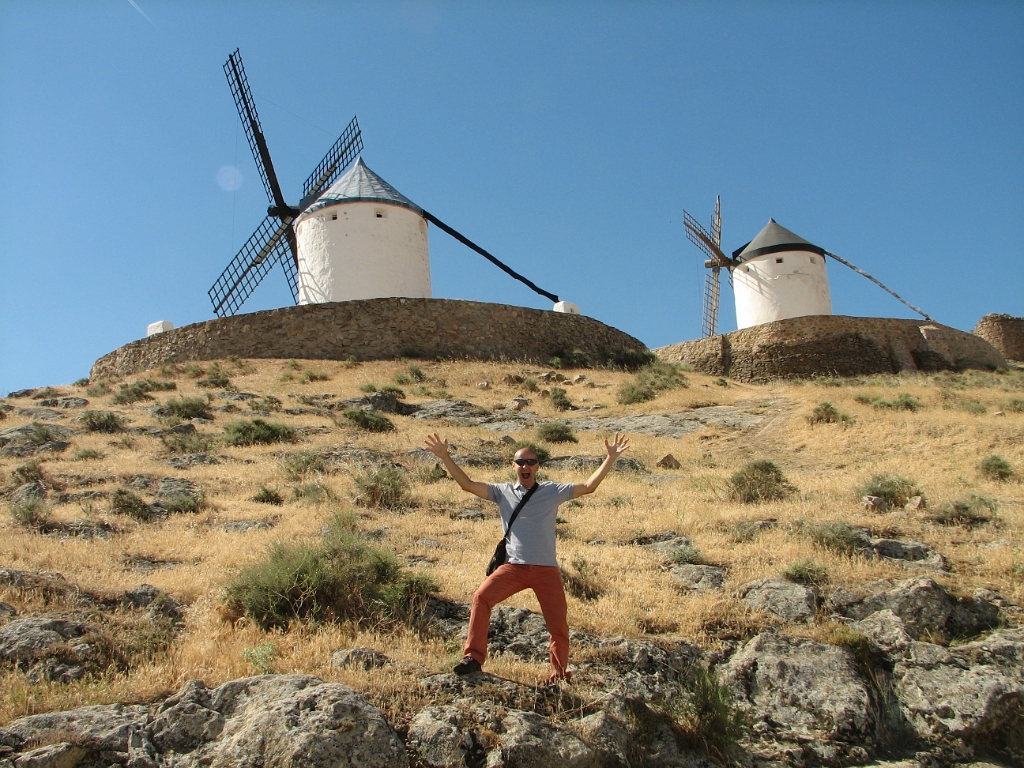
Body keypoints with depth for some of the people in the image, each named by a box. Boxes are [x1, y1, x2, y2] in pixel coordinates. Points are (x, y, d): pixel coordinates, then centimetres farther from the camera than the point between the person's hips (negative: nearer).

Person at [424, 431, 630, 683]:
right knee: (481, 598, -22)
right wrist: (445, 457, -7)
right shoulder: (502, 491, 6)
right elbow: (467, 484, 1)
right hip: (513, 567, 0)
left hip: (546, 570, 0)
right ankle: (473, 657, -13)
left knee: (559, 625, 2)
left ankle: (559, 675, 24)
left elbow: (588, 487, 4)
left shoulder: (553, 491, 6)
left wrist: (610, 459, -3)